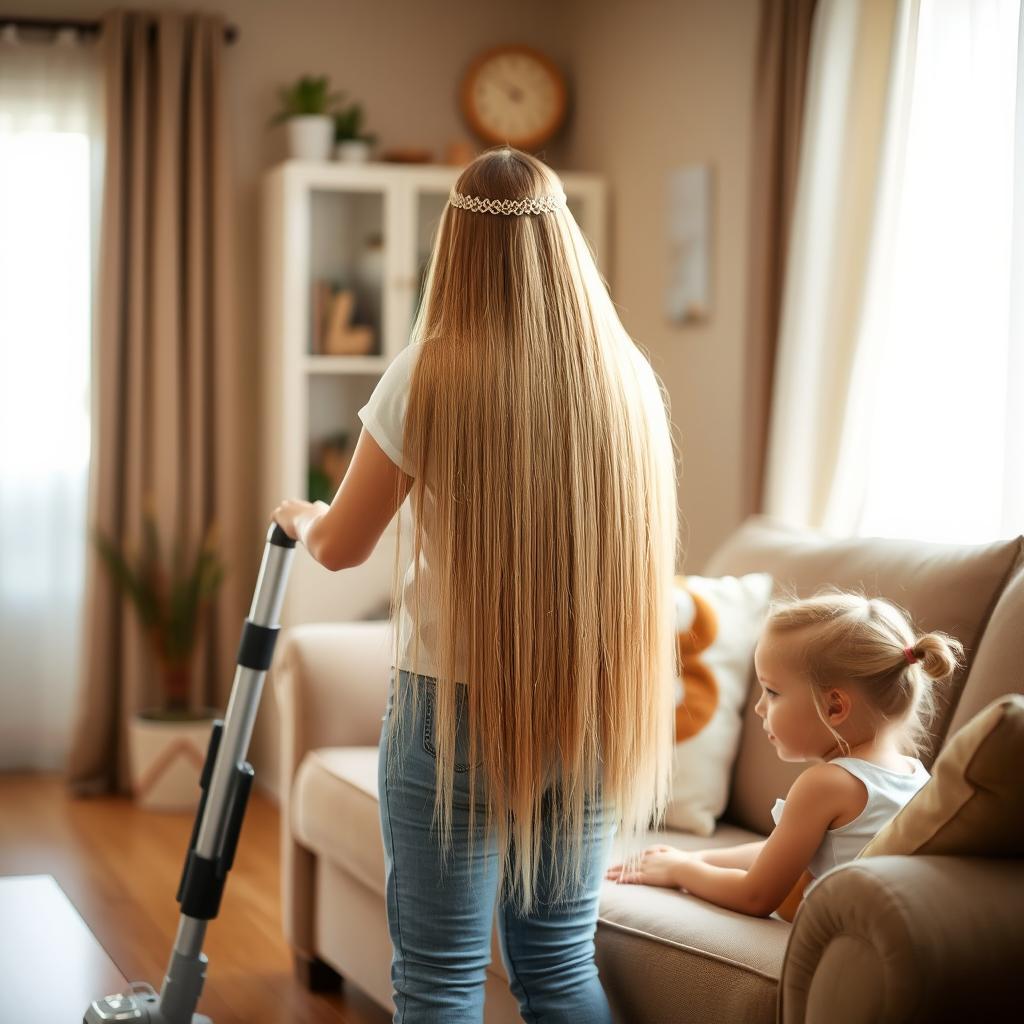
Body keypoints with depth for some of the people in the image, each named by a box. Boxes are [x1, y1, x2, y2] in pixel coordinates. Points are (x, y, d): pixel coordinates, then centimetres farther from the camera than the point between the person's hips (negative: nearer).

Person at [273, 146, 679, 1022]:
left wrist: (300, 517, 21)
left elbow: (342, 546, -1)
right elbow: (640, 557, 10)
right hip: (588, 712, 4)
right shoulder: (628, 376, 0)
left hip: (457, 706, -4)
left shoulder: (432, 373, -11)